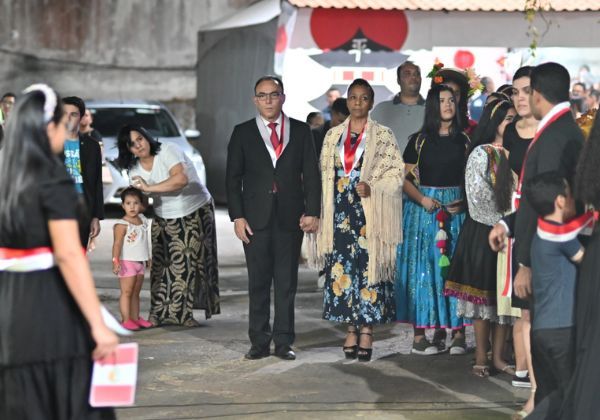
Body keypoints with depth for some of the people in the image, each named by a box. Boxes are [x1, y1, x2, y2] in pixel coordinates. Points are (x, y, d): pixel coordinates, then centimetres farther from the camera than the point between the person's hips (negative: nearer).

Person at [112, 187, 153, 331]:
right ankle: (126, 319, -5)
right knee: (127, 292, -6)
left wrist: (148, 258, 23)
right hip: (127, 262, -7)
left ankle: (135, 317, 16)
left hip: (140, 263, 7)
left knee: (136, 292, 11)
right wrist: (115, 261, -28)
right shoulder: (122, 225, -14)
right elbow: (117, 244, -20)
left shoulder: (143, 221, 9)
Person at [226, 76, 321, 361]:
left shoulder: (301, 131, 8)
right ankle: (259, 342, 9)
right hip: (256, 219, 0)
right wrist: (237, 216, -4)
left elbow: (311, 174, 6)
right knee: (258, 282, 3)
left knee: (286, 282, 2)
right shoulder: (242, 133, 7)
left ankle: (283, 342, 7)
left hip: (290, 218, 0)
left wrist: (312, 212, -4)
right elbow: (233, 178, 5)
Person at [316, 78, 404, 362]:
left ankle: (367, 331, -1)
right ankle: (351, 330, 9)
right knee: (342, 268, 2)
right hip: (341, 213, 3)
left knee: (369, 266, -5)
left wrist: (372, 187, -19)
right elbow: (325, 174, 14)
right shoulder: (333, 136, 13)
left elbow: (397, 171, -3)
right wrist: (324, 215, 6)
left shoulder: (383, 136, 2)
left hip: (370, 213, -3)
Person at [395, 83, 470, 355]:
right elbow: (405, 178, 3)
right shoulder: (420, 140, 5)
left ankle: (457, 332, 2)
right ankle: (420, 334, -2)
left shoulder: (464, 140, 7)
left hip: (456, 209, 1)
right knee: (423, 268, -3)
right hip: (424, 208, -1)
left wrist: (465, 201, -10)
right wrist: (422, 199, -12)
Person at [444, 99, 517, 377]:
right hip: (483, 234, -5)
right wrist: (502, 224, -12)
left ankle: (498, 356, 12)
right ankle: (481, 357, 5)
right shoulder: (481, 154, -4)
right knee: (484, 293, -1)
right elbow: (478, 197, -10)